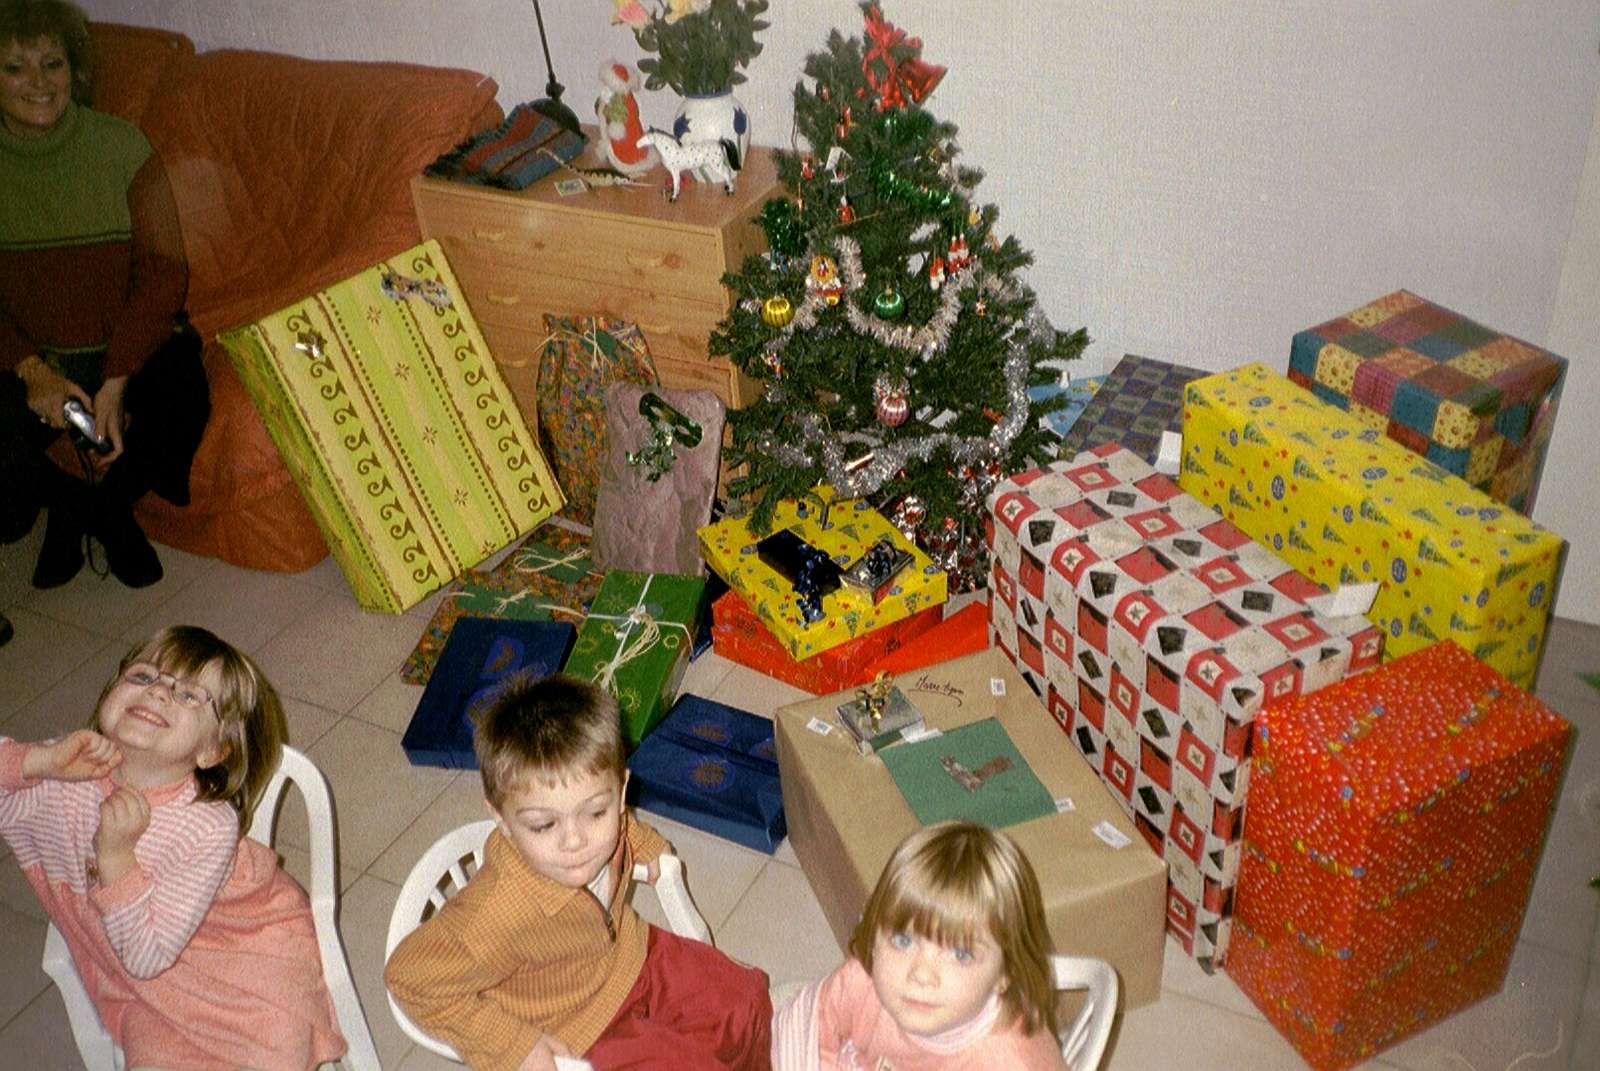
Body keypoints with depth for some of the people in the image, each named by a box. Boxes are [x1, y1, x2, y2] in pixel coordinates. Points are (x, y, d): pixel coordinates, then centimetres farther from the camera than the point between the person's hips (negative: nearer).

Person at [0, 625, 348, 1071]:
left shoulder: (210, 829, -29)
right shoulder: (65, 780, -17)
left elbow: (147, 958, -25)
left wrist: (115, 855, -36)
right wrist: (41, 760, -29)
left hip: (246, 957, -3)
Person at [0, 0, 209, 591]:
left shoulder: (122, 147, -5)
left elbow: (163, 271, -9)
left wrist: (116, 382, -20)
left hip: (130, 345, 0)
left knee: (182, 392, -29)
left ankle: (106, 503, 5)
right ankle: (105, 519, 8)